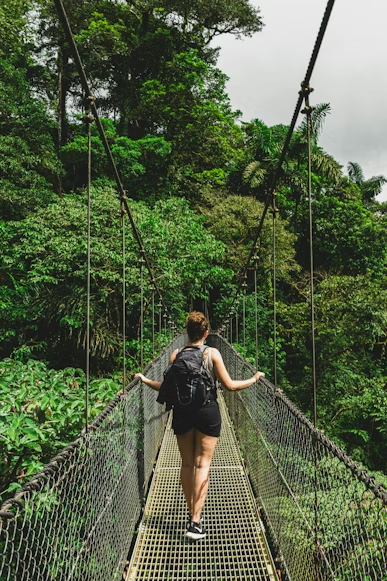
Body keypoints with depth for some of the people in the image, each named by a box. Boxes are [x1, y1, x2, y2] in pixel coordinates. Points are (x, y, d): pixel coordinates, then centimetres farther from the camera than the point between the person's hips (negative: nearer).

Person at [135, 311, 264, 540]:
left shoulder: (176, 355, -2)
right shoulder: (213, 353, -7)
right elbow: (229, 385, -7)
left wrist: (145, 380, 16)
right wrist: (254, 379, 8)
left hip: (182, 412, 2)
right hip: (208, 412, -2)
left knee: (187, 464, 15)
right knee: (203, 464, 2)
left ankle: (192, 513, 25)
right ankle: (195, 521, -3)